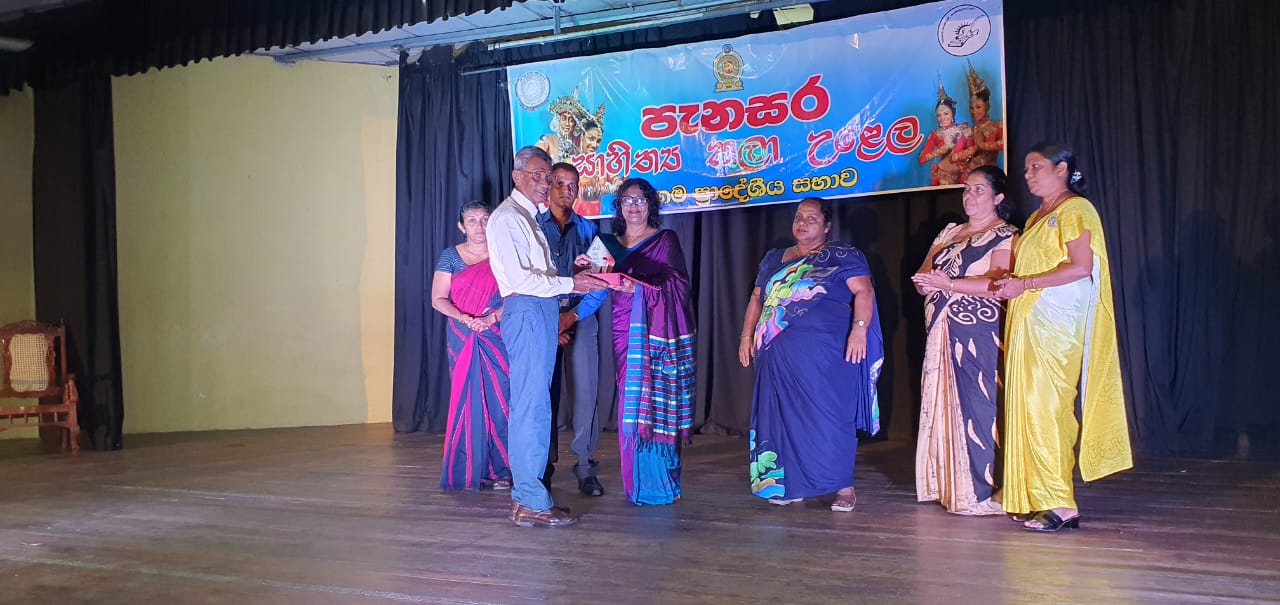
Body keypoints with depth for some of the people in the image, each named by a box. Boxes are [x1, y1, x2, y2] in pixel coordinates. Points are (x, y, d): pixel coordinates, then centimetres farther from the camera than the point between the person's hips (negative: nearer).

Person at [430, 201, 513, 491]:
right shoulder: (450, 256, 8)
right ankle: (472, 470, 3)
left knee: (500, 400, -5)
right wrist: (466, 319, -14)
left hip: (499, 337, -1)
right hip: (463, 339, 1)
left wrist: (492, 317, -15)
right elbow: (438, 299, 2)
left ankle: (501, 470, 0)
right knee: (468, 400, -1)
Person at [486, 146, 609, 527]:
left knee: (534, 404, 11)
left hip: (543, 310, 10)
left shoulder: (531, 217, 20)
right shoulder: (507, 218, -8)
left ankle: (525, 492, 17)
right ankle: (531, 502, -8)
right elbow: (520, 278, -16)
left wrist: (572, 276, 11)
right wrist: (569, 284, -12)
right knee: (531, 405, -10)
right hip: (525, 311, -10)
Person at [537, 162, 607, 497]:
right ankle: (544, 467, 8)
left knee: (584, 394, -4)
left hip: (581, 319, 1)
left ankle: (586, 469, 2)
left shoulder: (588, 229, 10)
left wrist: (574, 315, -9)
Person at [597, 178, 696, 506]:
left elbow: (678, 286, -6)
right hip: (625, 332, 4)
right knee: (630, 403, 0)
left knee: (655, 401, -8)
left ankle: (658, 484, -2)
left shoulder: (666, 240, 5)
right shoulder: (609, 243, 17)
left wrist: (639, 288, -20)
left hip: (656, 333, -4)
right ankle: (636, 482, 7)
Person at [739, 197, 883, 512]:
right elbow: (757, 299, 22)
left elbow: (863, 292, -9)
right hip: (780, 356, 5)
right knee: (784, 418, 6)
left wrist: (859, 329, -23)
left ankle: (844, 487, 2)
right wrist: (747, 335, 11)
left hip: (825, 353, -5)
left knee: (829, 416, -6)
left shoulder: (843, 256, 3)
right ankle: (790, 484, 15)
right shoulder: (774, 259, 19)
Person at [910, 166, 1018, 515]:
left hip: (978, 332, -7)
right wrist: (926, 282, -6)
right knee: (942, 404, 6)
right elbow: (923, 276, 18)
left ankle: (982, 493, -6)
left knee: (976, 406, -9)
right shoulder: (950, 233, 21)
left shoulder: (1005, 236, 0)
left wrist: (949, 284, -19)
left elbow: (998, 283, -15)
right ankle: (948, 486, 12)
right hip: (941, 330, 7)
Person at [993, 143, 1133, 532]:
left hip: (1056, 324, -9)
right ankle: (1038, 499, 8)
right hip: (1031, 323, 9)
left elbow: (1081, 268, -17)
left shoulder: (1075, 210, -5)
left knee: (1046, 408, -12)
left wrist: (1024, 285, -18)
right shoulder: (1039, 216, 22)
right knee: (1030, 408, 5)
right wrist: (1009, 285, 7)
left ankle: (1061, 504, -9)